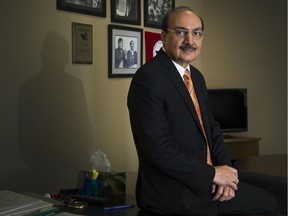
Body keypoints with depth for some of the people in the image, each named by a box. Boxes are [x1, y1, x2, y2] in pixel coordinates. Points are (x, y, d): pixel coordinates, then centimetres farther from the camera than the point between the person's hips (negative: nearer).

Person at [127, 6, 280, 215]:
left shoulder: (197, 77, 10)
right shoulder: (148, 78, -18)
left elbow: (212, 129, 13)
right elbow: (157, 148, -23)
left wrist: (225, 169, -4)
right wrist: (212, 174, -15)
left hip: (203, 181, 8)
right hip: (172, 193, -8)